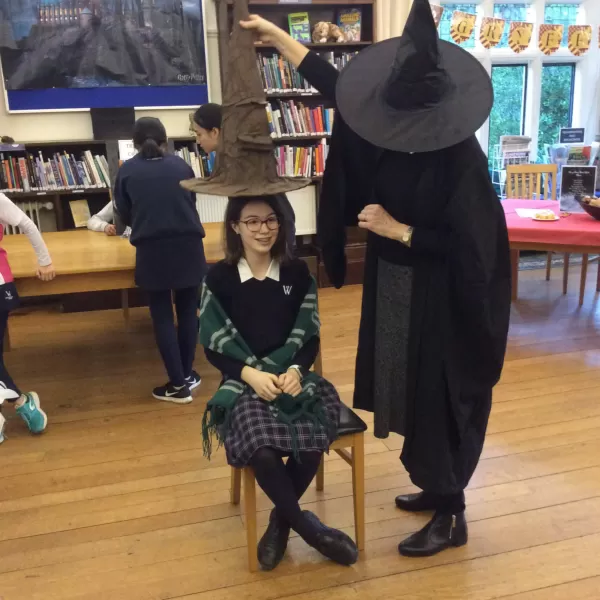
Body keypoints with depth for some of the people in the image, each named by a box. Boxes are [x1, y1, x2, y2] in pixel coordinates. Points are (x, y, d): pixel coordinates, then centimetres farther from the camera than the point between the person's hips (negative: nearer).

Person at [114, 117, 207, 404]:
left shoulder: (127, 171, 5)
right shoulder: (181, 165, 9)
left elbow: (125, 215, 12)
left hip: (151, 251, -2)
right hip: (188, 246, 2)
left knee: (162, 316, 6)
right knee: (188, 311, 14)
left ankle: (178, 385, 9)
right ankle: (187, 375, 24)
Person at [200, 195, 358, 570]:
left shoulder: (298, 273, 4)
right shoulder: (220, 278, 0)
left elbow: (310, 337, 5)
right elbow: (214, 347, 0)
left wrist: (295, 370, -15)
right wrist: (251, 374, -17)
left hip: (292, 376, 2)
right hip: (244, 381, -1)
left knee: (313, 439, -29)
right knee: (262, 450, -32)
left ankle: (281, 521, 3)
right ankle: (307, 526, -2)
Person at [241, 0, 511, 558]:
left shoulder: (461, 157, -23)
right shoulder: (389, 128, -3)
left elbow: (466, 246, -21)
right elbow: (335, 85, 7)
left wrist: (397, 230, -20)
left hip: (439, 298, -8)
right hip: (394, 285, 8)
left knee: (436, 397, 2)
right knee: (409, 391, 18)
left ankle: (451, 515, 21)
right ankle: (438, 488, 38)